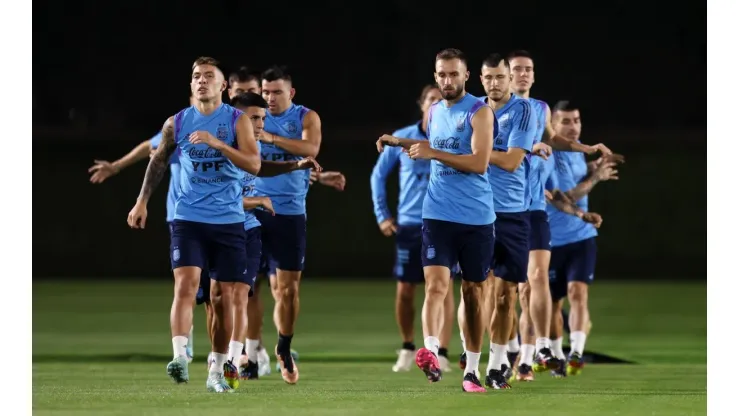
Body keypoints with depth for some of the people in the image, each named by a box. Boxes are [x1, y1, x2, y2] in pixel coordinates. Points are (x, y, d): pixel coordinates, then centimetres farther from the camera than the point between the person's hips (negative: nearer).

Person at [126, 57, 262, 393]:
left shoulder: (237, 121, -1)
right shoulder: (177, 123, 5)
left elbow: (254, 165, -13)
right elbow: (159, 160, 21)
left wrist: (217, 143, -24)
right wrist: (142, 201, 17)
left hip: (229, 221, 0)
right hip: (188, 219, 0)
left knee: (223, 297, 4)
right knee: (186, 285, -19)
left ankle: (217, 371, 13)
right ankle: (179, 358, -28)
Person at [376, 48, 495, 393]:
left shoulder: (479, 112, -7)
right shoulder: (434, 112, 12)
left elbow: (479, 162, -18)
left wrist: (433, 153, -20)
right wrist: (402, 143, 20)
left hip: (477, 218, -3)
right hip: (438, 215, 3)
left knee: (473, 291, 9)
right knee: (436, 283, -17)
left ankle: (472, 370, 18)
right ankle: (431, 352, -33)